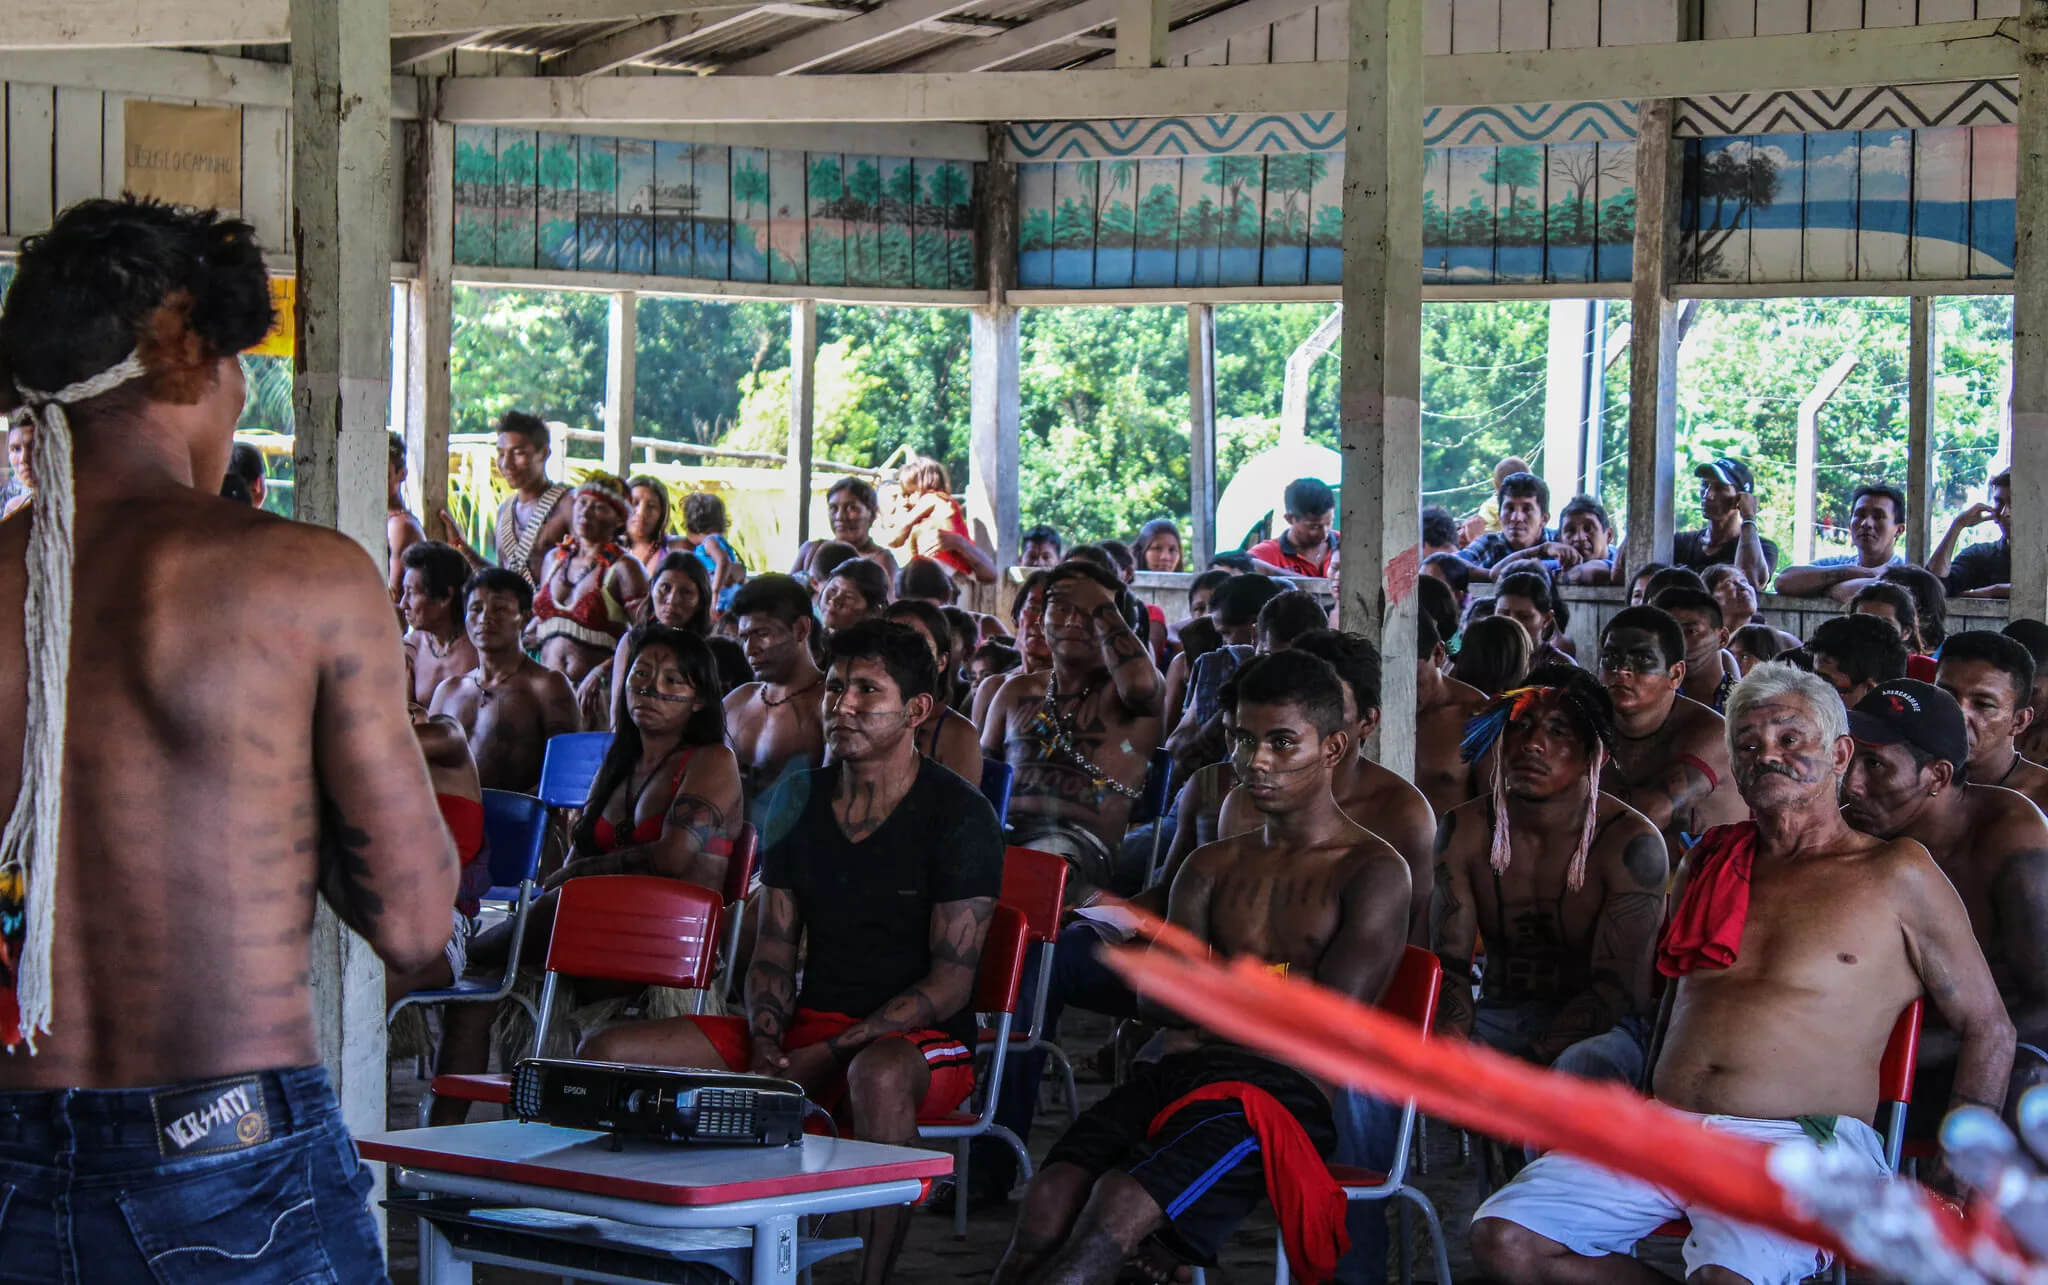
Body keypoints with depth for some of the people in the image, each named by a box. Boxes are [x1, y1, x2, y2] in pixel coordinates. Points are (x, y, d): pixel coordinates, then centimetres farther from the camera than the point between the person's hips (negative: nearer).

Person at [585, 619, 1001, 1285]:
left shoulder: (959, 817, -8)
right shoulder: (797, 800, 11)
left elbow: (950, 982, -12)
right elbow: (773, 953, 13)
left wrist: (829, 1054, -20)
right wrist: (767, 1046, -9)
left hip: (924, 1038, -6)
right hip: (809, 1027, 6)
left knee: (878, 1075, -44)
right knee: (607, 1055, -9)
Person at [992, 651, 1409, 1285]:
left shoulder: (1374, 872, 5)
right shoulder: (1212, 868, 25)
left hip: (1285, 1095, -6)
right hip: (1180, 1075, 6)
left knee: (1119, 1209, -33)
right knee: (1050, 1197, -27)